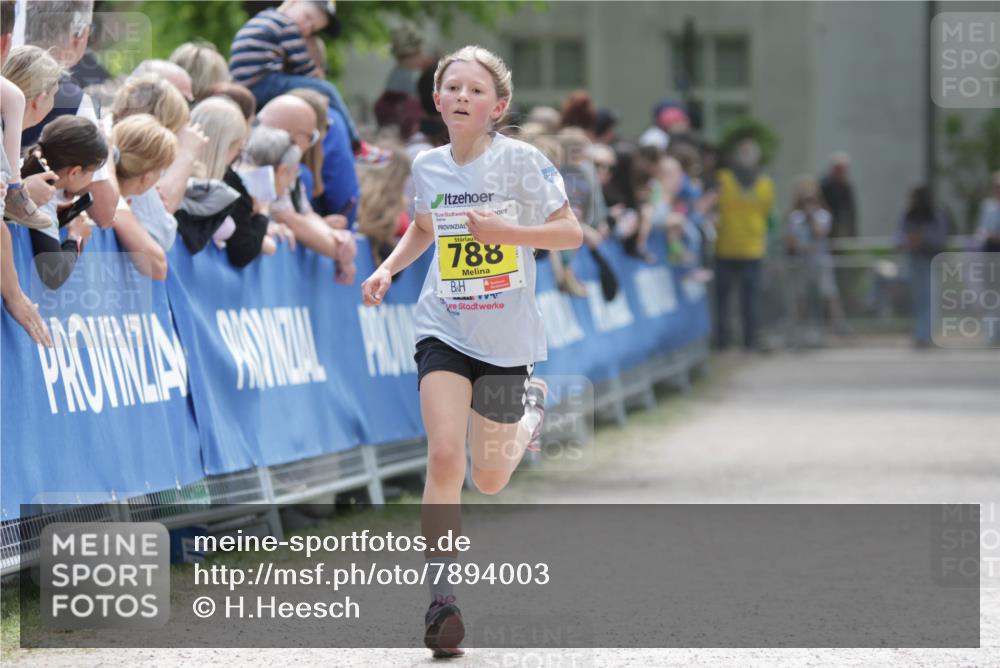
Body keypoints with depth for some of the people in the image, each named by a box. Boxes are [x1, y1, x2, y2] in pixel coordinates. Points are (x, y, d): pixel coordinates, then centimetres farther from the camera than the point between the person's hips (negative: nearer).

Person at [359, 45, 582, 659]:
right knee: (444, 458, -19)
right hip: (444, 331, 2)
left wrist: (507, 231, -25)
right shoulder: (428, 166, 2)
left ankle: (529, 408, 47)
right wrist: (388, 269, 6)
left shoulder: (521, 161, -11)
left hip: (507, 337, -2)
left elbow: (572, 233, -11)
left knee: (489, 481, 12)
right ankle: (442, 597, -15)